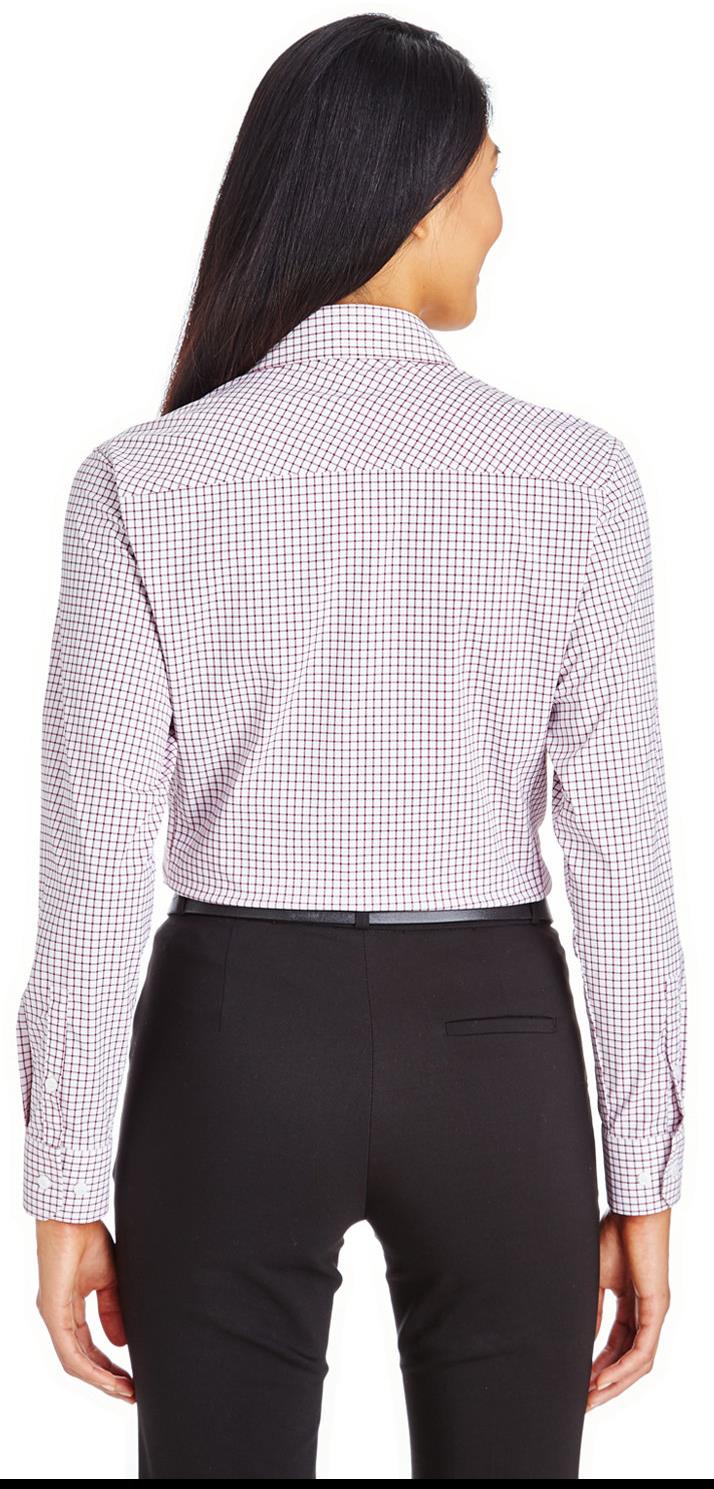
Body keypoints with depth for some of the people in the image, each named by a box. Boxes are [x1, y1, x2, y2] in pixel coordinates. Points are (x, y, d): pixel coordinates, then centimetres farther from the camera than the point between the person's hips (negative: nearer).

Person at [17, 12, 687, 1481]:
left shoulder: (145, 484, -9)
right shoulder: (573, 478, -8)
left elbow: (95, 874, -9)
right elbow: (620, 860, -7)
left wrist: (66, 1186, 0)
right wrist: (646, 1181, 1)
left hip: (234, 1048, 0)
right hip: (492, 1057, 1)